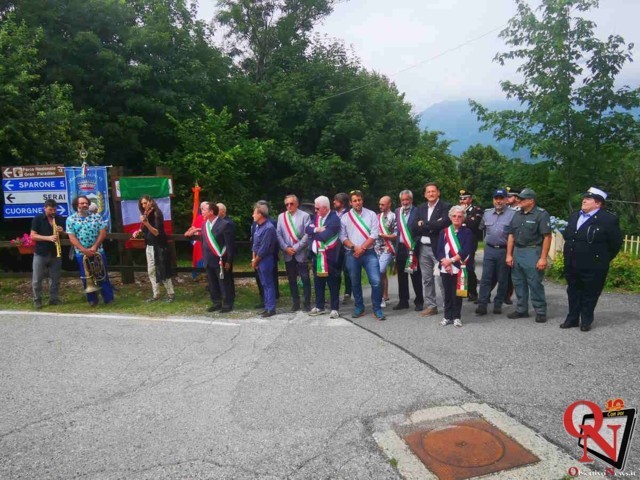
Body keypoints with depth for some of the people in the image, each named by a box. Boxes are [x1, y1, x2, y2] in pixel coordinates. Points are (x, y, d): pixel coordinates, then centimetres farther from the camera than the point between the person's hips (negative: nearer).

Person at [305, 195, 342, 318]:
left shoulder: (334, 218, -16)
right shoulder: (316, 216, 10)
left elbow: (325, 236, -24)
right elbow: (307, 229, 1)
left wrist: (313, 233, -8)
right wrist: (316, 230, -18)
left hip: (330, 256, -7)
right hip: (317, 255, 7)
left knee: (333, 283, 3)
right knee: (318, 282, 14)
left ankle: (335, 309, 11)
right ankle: (319, 306, 26)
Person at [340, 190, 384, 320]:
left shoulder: (371, 215, 3)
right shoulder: (345, 217, 7)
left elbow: (374, 234, -4)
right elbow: (343, 237, 3)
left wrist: (362, 248, -11)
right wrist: (355, 247, -10)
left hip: (369, 253, -2)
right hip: (352, 254, 2)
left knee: (376, 281, -11)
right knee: (355, 283, 10)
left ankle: (377, 309, 1)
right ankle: (359, 308, 24)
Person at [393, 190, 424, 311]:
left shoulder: (417, 211, -6)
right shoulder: (397, 211, 11)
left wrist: (414, 246, -15)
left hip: (412, 248, -5)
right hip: (400, 247, 5)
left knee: (416, 276, 3)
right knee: (401, 275, 11)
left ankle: (419, 301, 13)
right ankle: (403, 301, 21)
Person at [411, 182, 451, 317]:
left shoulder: (445, 207, -4)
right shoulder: (421, 208, 12)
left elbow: (443, 223, -21)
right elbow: (413, 227, 2)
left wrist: (423, 225, -11)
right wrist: (432, 227, -12)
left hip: (438, 247, -6)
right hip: (423, 248, 6)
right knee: (427, 279, 10)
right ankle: (431, 306, 20)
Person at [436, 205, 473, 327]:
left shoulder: (467, 232, 2)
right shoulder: (444, 232, 10)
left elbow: (466, 251, -8)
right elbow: (439, 251, 3)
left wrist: (451, 260, -15)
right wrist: (445, 262, -13)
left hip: (459, 268, -2)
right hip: (445, 268, 2)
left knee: (457, 294, 2)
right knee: (447, 294, 8)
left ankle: (456, 317, 14)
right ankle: (447, 317, 17)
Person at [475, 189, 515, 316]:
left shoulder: (512, 214, -5)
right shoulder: (487, 213, 8)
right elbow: (481, 228, 21)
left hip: (504, 251, -3)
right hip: (489, 249, 3)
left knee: (502, 279, 7)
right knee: (486, 278, 0)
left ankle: (498, 304, 18)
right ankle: (482, 305, 1)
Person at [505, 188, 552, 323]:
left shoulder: (541, 214, -8)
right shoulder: (517, 214, 12)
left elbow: (547, 237, -12)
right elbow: (511, 235, 13)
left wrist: (543, 258, -16)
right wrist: (509, 255, 7)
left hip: (533, 252, -7)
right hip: (517, 251, 7)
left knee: (535, 284, -2)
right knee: (519, 283, 12)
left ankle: (540, 311, 11)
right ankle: (521, 310, 24)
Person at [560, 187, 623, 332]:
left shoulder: (609, 219, -11)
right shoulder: (574, 217, 9)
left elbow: (616, 243, -6)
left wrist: (604, 259, -1)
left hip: (592, 267, -6)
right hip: (572, 265, 6)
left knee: (589, 295, 7)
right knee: (573, 293, 15)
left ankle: (586, 321, 21)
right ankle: (572, 318, 26)